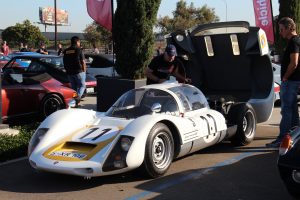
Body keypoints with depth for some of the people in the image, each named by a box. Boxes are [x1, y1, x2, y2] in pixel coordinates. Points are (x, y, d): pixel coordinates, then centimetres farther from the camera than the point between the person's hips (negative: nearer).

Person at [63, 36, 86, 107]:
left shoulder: (66, 51, 8)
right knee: (82, 85, 6)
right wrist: (84, 70, 2)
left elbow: (64, 63, 12)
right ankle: (78, 97, -18)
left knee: (74, 87, 14)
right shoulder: (78, 50, -8)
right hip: (79, 71, -5)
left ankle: (74, 102, 11)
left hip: (69, 72, 5)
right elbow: (83, 62, -8)